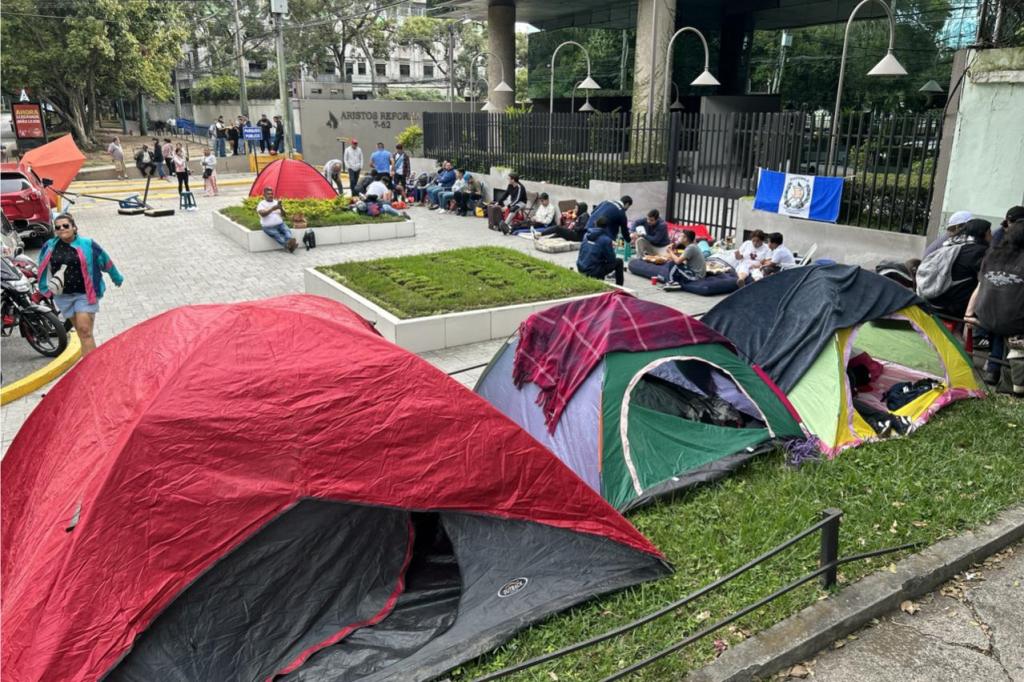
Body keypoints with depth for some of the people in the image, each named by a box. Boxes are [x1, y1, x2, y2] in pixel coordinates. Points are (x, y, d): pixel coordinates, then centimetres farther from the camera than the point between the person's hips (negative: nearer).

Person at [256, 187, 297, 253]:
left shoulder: (277, 203, 17)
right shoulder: (261, 204, 5)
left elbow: (283, 215, 6)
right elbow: (263, 214, -15)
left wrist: (280, 207, -14)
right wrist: (272, 209, -27)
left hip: (280, 224, 3)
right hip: (269, 227, -3)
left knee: (287, 231, -29)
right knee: (277, 235, -32)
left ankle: (290, 242, -58)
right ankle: (287, 245, -53)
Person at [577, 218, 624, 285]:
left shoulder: (586, 235, 5)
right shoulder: (606, 239, -14)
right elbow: (611, 260, -7)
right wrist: (612, 249, 13)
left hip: (581, 269, 7)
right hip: (593, 273, -7)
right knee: (619, 262, 12)